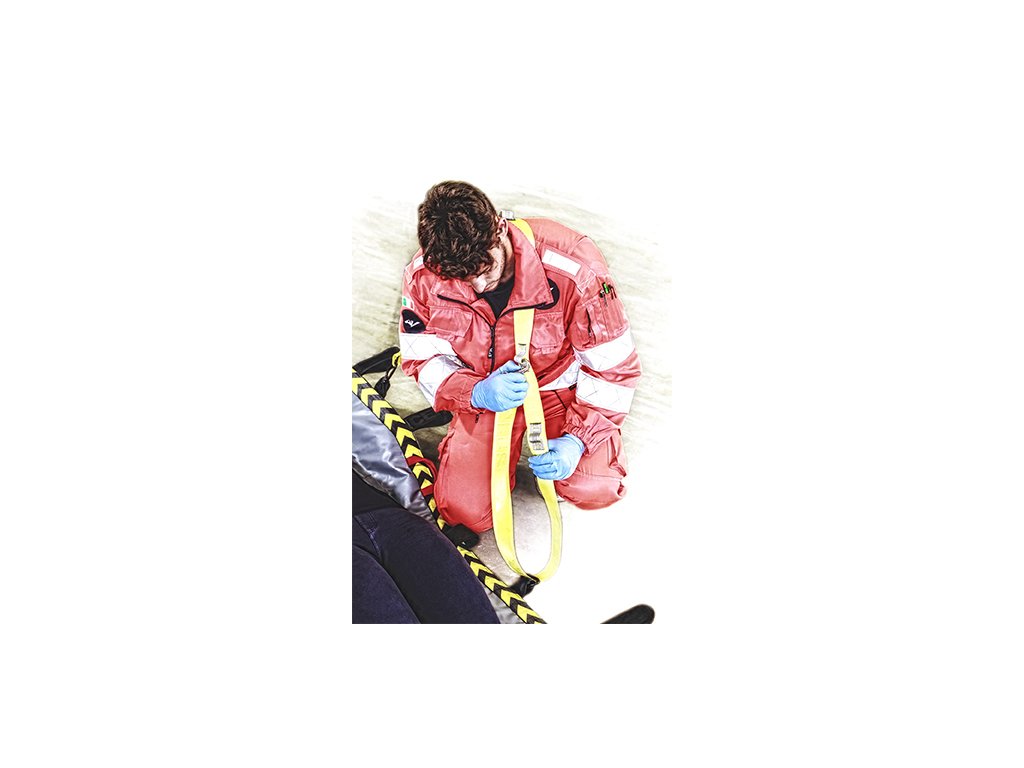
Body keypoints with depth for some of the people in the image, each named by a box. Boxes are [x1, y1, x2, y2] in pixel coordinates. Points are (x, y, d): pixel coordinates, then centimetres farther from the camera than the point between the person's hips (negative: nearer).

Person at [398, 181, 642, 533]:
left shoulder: (573, 266, -28)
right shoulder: (423, 276, -20)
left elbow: (614, 365, -17)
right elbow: (422, 359, -6)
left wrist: (577, 440, -25)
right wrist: (476, 393, -27)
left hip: (560, 384, -1)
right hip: (483, 393, 2)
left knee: (595, 490, -20)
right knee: (466, 510, -12)